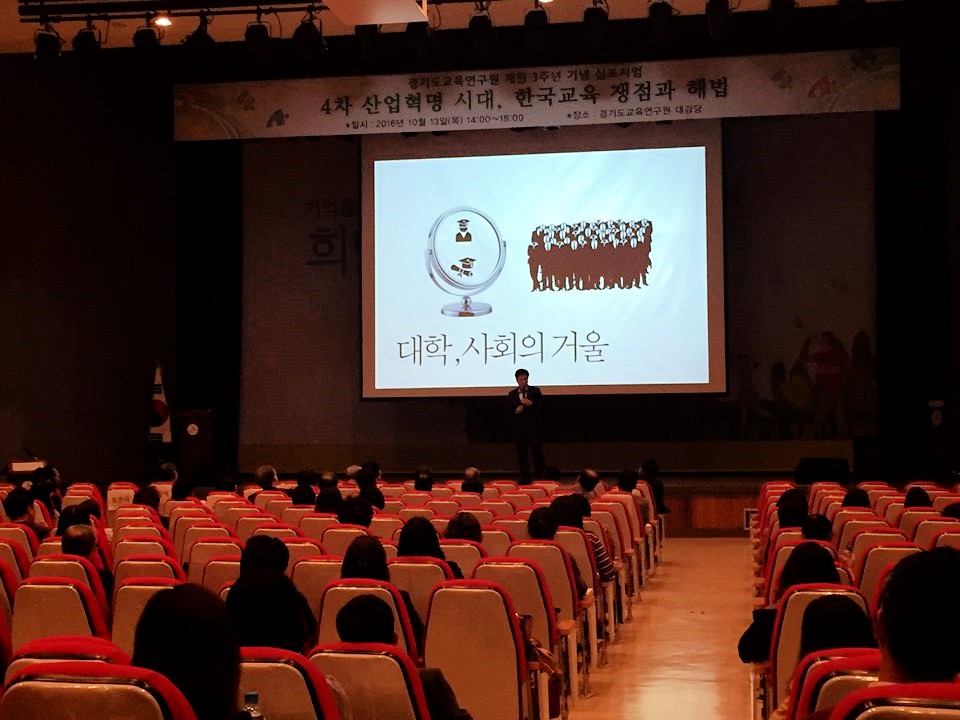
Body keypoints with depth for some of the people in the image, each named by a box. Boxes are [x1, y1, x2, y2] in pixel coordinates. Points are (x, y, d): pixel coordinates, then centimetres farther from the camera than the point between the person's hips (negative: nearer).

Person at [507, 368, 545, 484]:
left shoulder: (535, 391, 6)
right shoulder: (512, 394, 10)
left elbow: (542, 407, -3)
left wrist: (531, 404, -19)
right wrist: (516, 411, -13)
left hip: (534, 428, -2)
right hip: (519, 428, 2)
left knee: (537, 452, -4)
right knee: (521, 454, 2)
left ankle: (540, 477, 2)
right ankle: (525, 478, 8)